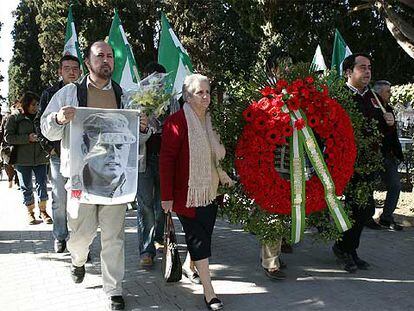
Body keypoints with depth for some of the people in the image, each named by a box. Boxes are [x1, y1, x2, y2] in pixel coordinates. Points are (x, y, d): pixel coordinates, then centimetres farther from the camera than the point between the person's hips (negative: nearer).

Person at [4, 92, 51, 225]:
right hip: (22, 159, -2)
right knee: (26, 187, 7)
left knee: (42, 184, 3)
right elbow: (7, 137, -7)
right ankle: (30, 212, 20)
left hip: (40, 158, 3)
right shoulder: (14, 117, 0)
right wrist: (27, 138, -16)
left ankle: (43, 211, 17)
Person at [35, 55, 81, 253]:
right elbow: (39, 123, 10)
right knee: (59, 200, 6)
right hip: (58, 155, 1)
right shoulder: (50, 94, 7)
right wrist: (49, 147, 1)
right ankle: (60, 237, 22)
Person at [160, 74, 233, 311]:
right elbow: (166, 160, -15)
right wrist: (167, 196, -17)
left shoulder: (209, 122, 11)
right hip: (188, 193, -7)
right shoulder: (177, 121, -14)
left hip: (210, 193, 7)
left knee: (203, 236, 13)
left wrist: (220, 173, 12)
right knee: (198, 238, -2)